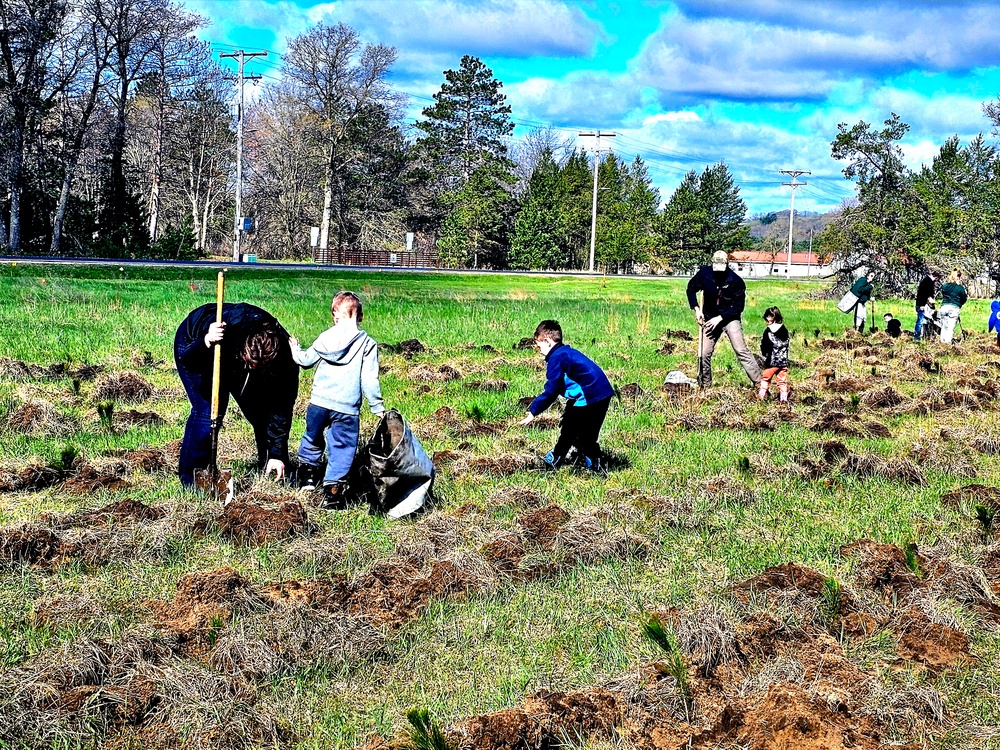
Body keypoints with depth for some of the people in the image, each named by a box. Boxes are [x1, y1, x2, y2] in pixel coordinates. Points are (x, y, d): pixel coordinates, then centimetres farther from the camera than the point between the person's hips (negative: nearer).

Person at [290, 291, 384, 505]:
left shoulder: (325, 338, 5)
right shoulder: (367, 344, -4)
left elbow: (306, 359, 20)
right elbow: (369, 380, -5)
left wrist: (295, 351, 42)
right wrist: (378, 407, 3)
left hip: (319, 401, 3)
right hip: (347, 409, -3)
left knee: (312, 438, 25)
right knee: (342, 448, 3)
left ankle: (307, 475, 36)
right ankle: (332, 491, -2)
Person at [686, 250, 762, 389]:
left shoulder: (736, 280, -18)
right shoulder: (704, 273, -9)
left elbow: (738, 306, -13)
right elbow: (691, 289, 6)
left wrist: (720, 318, -18)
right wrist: (696, 309, -4)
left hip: (730, 318, -3)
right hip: (710, 319, 3)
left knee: (741, 350, -13)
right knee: (704, 354, 1)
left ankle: (759, 383, -13)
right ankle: (704, 385, 18)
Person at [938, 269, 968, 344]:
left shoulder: (944, 286, 7)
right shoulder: (960, 288, -3)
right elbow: (963, 300, 4)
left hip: (944, 307, 4)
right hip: (954, 308, -4)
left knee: (944, 327, 10)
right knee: (950, 328, -3)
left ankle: (943, 341, 10)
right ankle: (948, 342, -7)